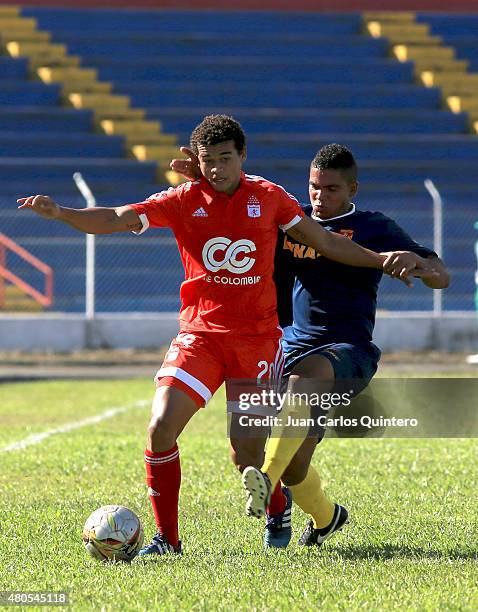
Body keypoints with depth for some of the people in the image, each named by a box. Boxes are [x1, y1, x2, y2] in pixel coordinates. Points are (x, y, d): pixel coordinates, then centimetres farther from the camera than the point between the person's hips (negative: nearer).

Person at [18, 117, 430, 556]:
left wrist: (383, 261, 11)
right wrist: (59, 213, -25)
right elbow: (115, 219, -10)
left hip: (257, 336, 0)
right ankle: (167, 538, -2)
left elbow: (325, 242, 12)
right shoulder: (183, 201, -1)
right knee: (161, 428, -15)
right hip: (200, 334, 0)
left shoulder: (268, 198, 2)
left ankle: (278, 509, 34)